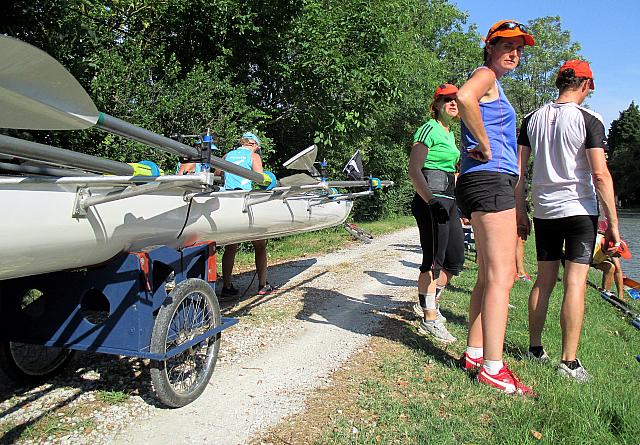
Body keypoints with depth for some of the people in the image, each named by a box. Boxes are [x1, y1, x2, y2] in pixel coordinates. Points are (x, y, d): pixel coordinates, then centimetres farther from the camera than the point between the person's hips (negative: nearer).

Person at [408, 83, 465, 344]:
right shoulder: (429, 129, -6)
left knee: (455, 260, 13)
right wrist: (431, 201, -27)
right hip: (431, 200, -9)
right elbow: (414, 170, -17)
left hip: (448, 202, 9)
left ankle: (427, 304, 29)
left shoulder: (450, 134, 21)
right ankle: (429, 320, 5)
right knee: (433, 261, -6)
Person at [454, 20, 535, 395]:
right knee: (502, 276, -10)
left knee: (490, 276, 11)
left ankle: (475, 353, 18)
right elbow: (464, 96, -27)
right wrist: (486, 147, -19)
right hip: (491, 179, -10)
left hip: (495, 181, 10)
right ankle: (493, 368, -5)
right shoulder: (486, 75, -3)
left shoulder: (495, 85, 28)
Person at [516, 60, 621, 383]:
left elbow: (518, 169, 6)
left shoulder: (533, 118, 7)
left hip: (543, 210, 5)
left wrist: (520, 212, 12)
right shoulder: (589, 120, -7)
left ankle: (535, 349, 20)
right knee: (575, 283, -2)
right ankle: (569, 362, 0)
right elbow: (600, 175, -13)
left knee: (544, 280, 12)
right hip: (579, 210, -4)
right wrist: (613, 224, -8)